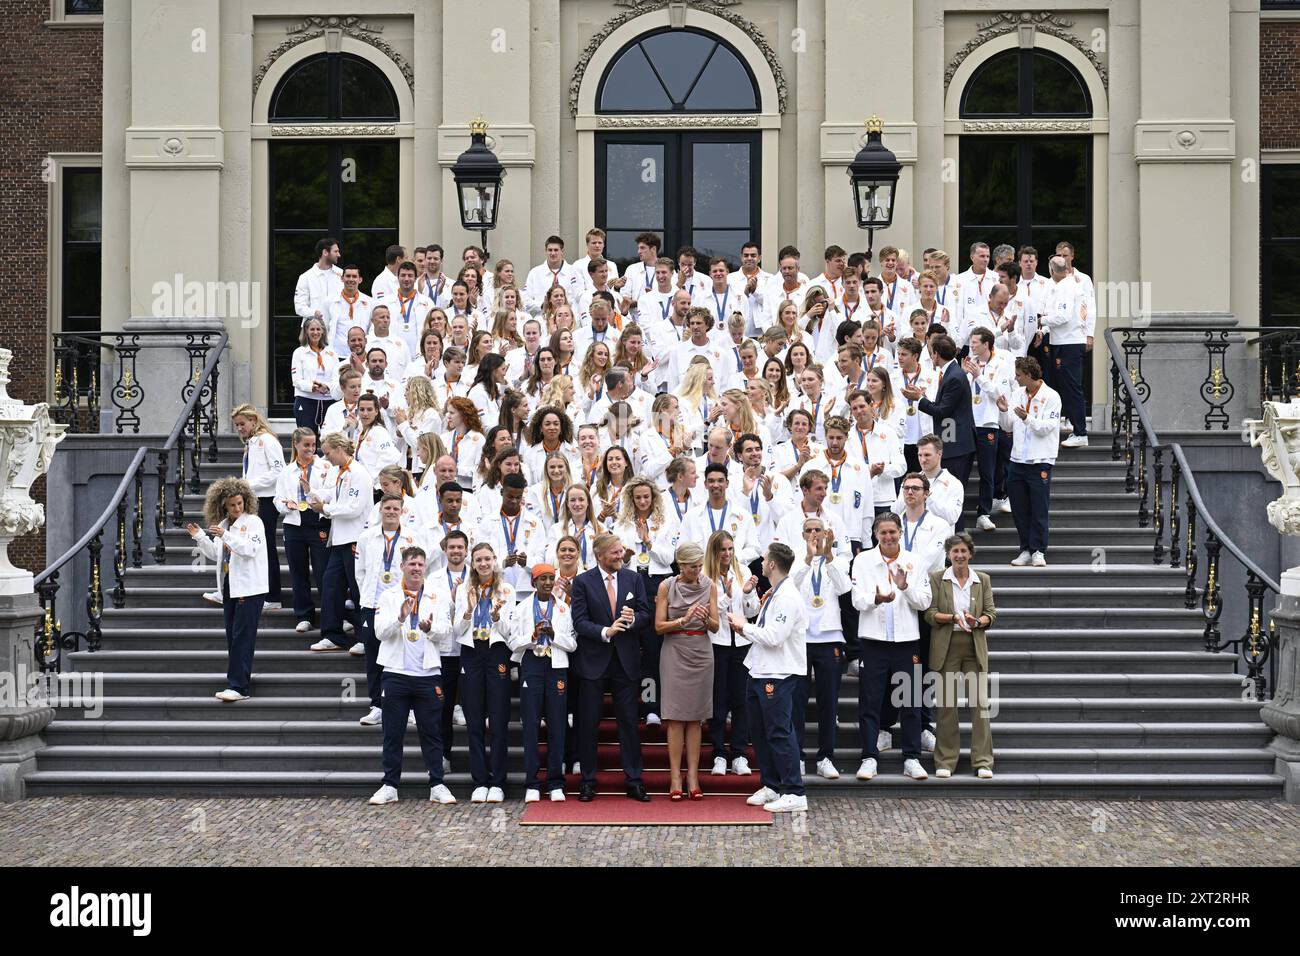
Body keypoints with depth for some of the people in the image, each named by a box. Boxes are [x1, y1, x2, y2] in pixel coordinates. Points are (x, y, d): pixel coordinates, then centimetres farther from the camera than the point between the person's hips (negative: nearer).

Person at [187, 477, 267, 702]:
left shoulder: (253, 521, -7)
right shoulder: (223, 525, 14)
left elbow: (251, 548, -20)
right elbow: (216, 554, 21)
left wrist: (226, 536, -26)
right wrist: (199, 537, 10)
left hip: (249, 588, -7)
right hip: (230, 588, 7)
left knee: (242, 637, -10)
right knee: (232, 636, 10)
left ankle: (239, 687, -12)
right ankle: (242, 674, 19)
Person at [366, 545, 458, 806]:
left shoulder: (436, 596, 8)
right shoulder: (390, 596, 6)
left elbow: (446, 633, 1)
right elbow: (380, 631, -5)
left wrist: (430, 628, -21)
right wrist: (400, 618, -23)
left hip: (428, 673, 0)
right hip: (396, 673, 0)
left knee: (432, 732, 3)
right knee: (393, 734, 4)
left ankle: (437, 786, 7)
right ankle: (389, 786, 10)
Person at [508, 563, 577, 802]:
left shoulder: (564, 609, 11)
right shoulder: (521, 608, 9)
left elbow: (572, 644, 8)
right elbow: (514, 643, 4)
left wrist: (553, 635, -9)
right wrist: (533, 635, -13)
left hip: (556, 667, 1)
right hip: (531, 666, -1)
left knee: (557, 724, 0)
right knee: (531, 724, -3)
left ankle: (555, 783, 5)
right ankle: (532, 784, 0)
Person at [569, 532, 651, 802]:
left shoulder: (634, 579, 6)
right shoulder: (582, 582, -3)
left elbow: (646, 615, 5)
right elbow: (580, 621, -9)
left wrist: (633, 619, -17)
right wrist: (605, 631, -25)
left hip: (626, 660, 2)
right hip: (594, 660, -2)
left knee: (629, 721, 4)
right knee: (588, 723, 4)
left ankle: (634, 781, 10)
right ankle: (588, 782, 13)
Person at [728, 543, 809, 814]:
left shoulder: (788, 597, -16)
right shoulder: (772, 595, 15)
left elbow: (774, 637, -23)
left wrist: (746, 627, -11)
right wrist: (745, 631, 3)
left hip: (778, 676, -10)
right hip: (760, 670, 10)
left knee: (779, 732, -8)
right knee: (760, 731, 15)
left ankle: (794, 794, -3)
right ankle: (770, 786, 26)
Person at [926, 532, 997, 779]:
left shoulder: (982, 580, 9)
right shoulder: (937, 578, 3)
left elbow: (991, 613, 5)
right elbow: (929, 613, -3)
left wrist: (977, 621, -16)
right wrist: (953, 618, -19)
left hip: (975, 647, 1)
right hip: (946, 647, -1)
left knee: (980, 702, -3)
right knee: (946, 704, 0)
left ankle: (983, 762, 2)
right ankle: (945, 761, 8)